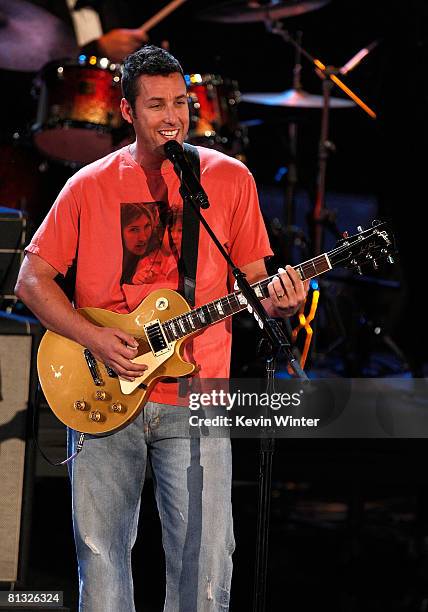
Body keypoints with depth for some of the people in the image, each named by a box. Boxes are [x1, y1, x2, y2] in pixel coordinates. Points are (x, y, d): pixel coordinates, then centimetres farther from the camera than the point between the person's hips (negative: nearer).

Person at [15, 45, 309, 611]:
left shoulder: (229, 178, 6)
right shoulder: (89, 187, 6)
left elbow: (251, 282, 9)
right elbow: (32, 279, 5)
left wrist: (277, 302, -15)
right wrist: (95, 339, -9)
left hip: (195, 398, 0)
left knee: (205, 561, -4)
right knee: (100, 550, 4)